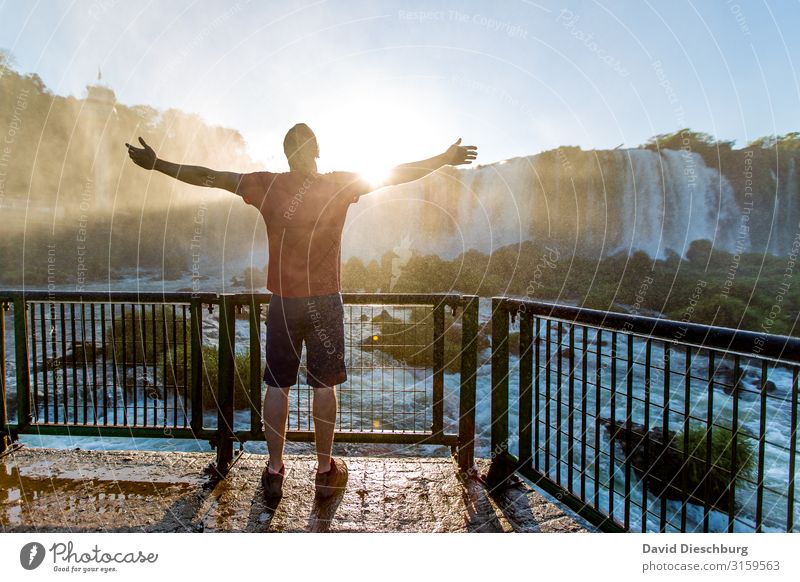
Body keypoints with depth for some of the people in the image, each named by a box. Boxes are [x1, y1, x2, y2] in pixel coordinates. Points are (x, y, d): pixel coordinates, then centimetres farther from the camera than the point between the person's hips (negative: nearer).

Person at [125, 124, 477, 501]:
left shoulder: (266, 185, -2)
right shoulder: (340, 185, -5)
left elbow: (207, 177, 7)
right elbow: (398, 174, 2)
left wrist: (155, 163, 21)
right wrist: (446, 159, 13)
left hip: (283, 302, 1)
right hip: (325, 302, -1)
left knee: (277, 385, 11)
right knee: (324, 386, 9)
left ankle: (274, 471, 22)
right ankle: (325, 470, 21)